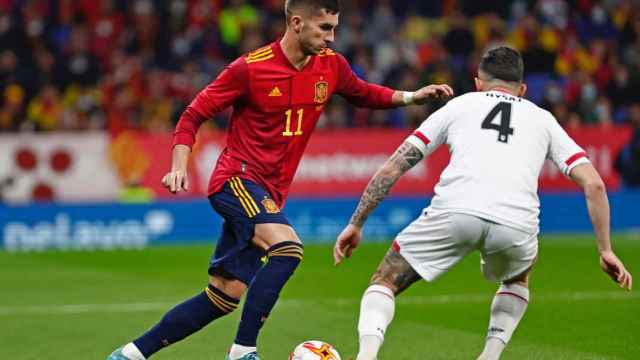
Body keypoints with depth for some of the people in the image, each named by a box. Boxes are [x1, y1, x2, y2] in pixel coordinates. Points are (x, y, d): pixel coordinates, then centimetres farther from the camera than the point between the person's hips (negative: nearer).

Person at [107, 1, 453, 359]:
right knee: (288, 249, -30)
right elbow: (193, 116, -5)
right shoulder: (250, 68, -11)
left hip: (269, 194, 7)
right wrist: (179, 167, -18)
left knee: (224, 296, 2)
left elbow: (363, 93, 25)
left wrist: (411, 97, 9)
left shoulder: (331, 66, 5)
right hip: (237, 179, -7)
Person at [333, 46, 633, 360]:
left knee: (385, 283, 17)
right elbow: (594, 185, 20)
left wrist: (356, 223, 28)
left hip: (454, 211, -1)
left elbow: (393, 167, 23)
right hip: (516, 225, 2)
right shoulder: (543, 119, 31)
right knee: (517, 280, 36)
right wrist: (606, 250, 24)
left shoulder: (458, 105, 28)